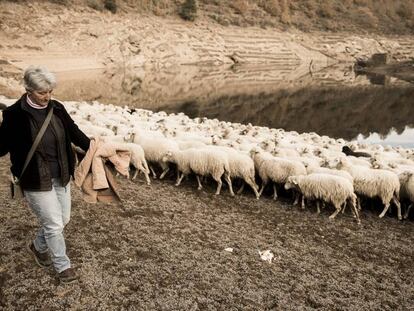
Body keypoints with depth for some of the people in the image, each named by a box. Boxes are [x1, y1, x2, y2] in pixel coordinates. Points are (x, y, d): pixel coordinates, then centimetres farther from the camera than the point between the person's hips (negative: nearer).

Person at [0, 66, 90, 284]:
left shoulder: (57, 108, -2)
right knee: (54, 224, 2)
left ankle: (38, 246, 45)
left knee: (63, 219, 17)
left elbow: (74, 133, 8)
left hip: (61, 176, 6)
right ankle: (63, 265, 25)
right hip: (36, 182, -5)